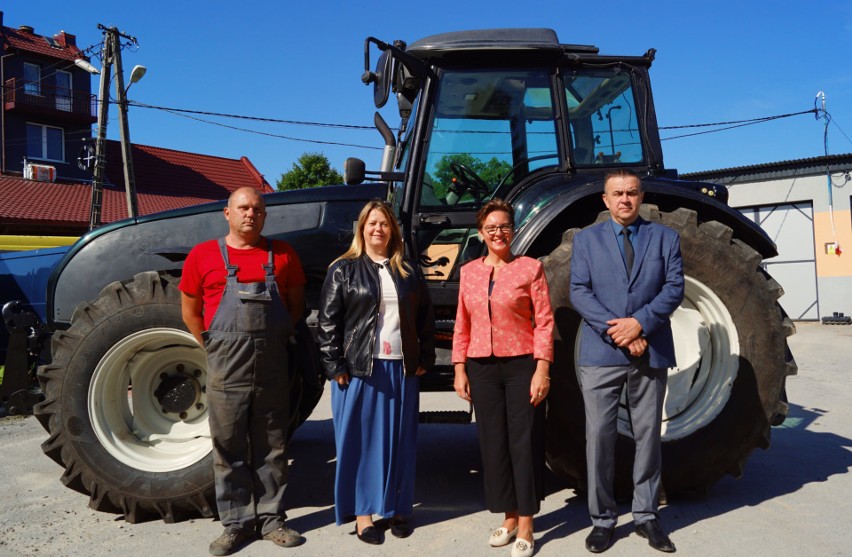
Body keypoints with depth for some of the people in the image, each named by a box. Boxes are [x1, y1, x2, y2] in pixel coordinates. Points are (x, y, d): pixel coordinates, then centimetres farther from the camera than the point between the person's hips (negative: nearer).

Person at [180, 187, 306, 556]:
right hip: (226, 372, -1)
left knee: (271, 449, 10)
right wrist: (214, 347, 2)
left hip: (273, 370, 1)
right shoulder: (203, 255, 1)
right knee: (229, 451, 7)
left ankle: (271, 519, 23)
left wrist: (276, 341, 5)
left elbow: (296, 304, 12)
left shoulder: (283, 255, 5)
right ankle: (236, 523, 20)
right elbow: (190, 311, 7)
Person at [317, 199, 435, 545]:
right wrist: (335, 367, -9)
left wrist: (425, 359, 6)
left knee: (399, 440, 8)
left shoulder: (407, 272, 12)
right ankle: (362, 511, 13)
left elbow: (425, 318, 14)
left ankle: (397, 508, 20)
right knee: (361, 439, 3)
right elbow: (328, 321, -3)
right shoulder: (344, 269, 1)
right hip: (359, 368, -3)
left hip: (402, 368, 3)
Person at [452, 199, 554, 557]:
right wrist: (459, 370, 5)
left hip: (522, 365, -4)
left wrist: (542, 369, -12)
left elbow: (544, 322, -6)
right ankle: (509, 518, 25)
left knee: (524, 441, 2)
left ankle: (525, 528, 14)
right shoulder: (469, 271, 8)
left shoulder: (530, 267, -3)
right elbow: (462, 326, 10)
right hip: (482, 367, 4)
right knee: (493, 441, 10)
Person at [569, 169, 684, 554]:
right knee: (599, 436, 1)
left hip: (651, 352, 1)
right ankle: (602, 519, 13)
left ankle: (646, 516, 23)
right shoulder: (586, 239, 8)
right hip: (600, 353, -1)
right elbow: (579, 292, -2)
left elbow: (675, 287, -1)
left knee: (648, 435, 9)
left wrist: (639, 323, -15)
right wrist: (614, 328, -14)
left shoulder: (665, 237, 10)